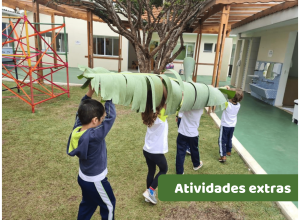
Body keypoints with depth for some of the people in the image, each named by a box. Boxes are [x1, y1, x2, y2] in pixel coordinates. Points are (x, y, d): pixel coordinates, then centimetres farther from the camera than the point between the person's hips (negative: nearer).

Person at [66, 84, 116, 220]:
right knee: (109, 205, 19)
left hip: (83, 177, 7)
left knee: (87, 204, 29)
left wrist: (89, 92, -8)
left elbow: (81, 112, 0)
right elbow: (111, 116, -33)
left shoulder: (77, 129, -15)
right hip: (95, 181, -7)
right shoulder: (95, 136, -36)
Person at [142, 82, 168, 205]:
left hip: (147, 150, 6)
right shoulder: (161, 114, -22)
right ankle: (150, 191, 14)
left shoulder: (148, 113, -4)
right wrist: (162, 84, -24)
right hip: (156, 152, -6)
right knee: (164, 169, 21)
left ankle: (149, 194, 36)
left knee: (151, 171, 24)